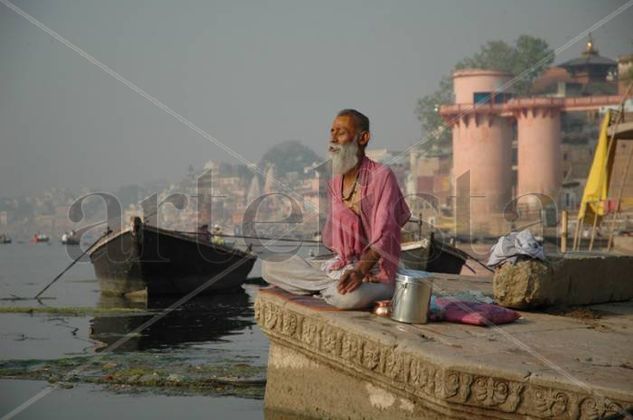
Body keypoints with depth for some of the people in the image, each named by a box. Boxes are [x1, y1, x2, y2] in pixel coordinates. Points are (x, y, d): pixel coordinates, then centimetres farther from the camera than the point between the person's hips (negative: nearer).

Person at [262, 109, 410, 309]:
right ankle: (335, 286, -10)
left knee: (348, 297, -41)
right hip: (339, 267, 7)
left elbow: (383, 236, -21)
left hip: (374, 275, -7)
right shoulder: (335, 183, 11)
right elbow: (332, 239, 12)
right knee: (269, 267, -4)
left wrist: (360, 272, -35)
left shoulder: (382, 176, -12)